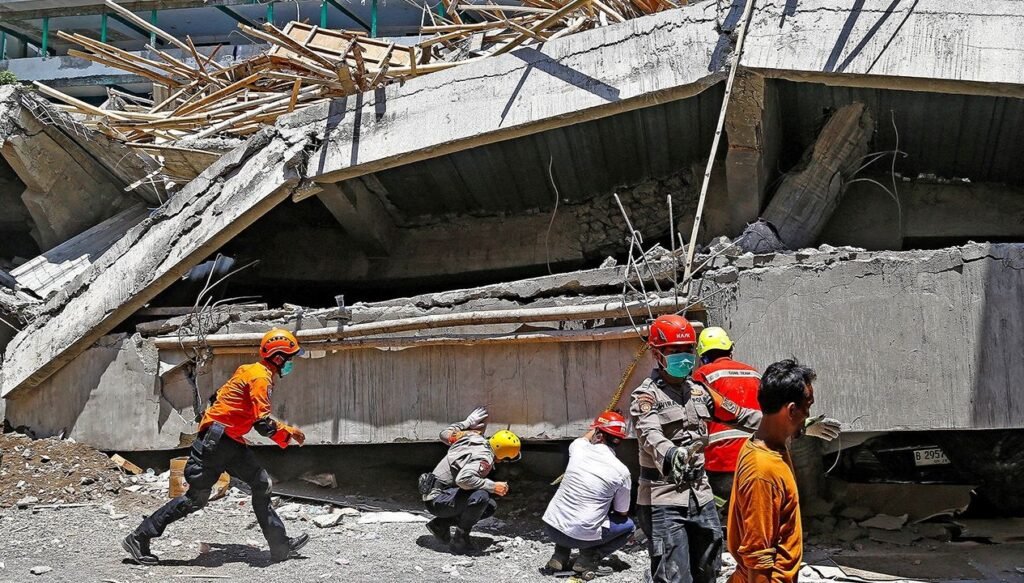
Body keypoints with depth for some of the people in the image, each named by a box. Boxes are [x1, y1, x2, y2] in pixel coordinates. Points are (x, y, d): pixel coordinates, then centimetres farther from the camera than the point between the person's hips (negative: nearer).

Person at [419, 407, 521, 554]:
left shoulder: (472, 436, 2)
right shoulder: (485, 459, -23)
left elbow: (445, 434, 17)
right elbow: (462, 479, -37)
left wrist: (468, 422, 24)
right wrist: (492, 486, -28)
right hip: (437, 500, -10)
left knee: (490, 506, 11)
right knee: (480, 497, -31)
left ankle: (441, 524, 13)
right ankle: (459, 541, -15)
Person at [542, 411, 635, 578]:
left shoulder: (578, 450, -1)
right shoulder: (621, 472, -9)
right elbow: (622, 512, 6)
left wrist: (598, 427, 42)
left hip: (551, 527, 4)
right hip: (581, 536, -4)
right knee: (627, 525, 18)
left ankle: (560, 557, 19)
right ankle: (589, 559, 2)